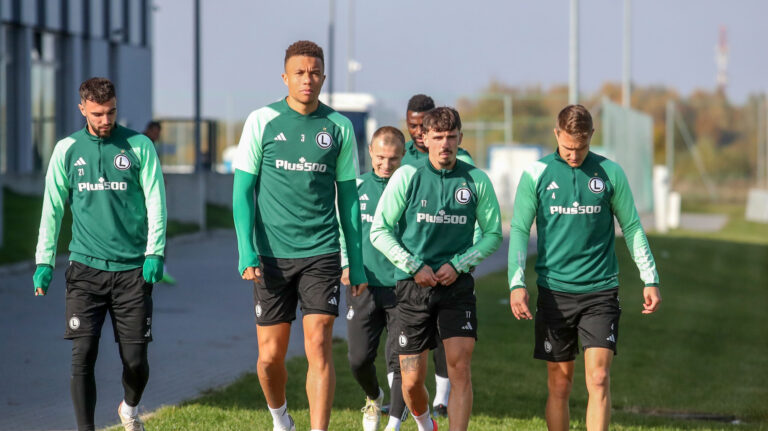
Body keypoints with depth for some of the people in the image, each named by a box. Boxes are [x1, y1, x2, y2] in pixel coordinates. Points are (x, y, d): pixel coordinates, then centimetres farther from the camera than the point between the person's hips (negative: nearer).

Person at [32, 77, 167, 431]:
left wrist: (155, 252, -8)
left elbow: (155, 202, 2)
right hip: (85, 269, 1)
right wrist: (44, 260, 3)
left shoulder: (139, 146, 3)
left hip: (133, 269, 0)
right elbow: (52, 208, 9)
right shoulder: (67, 150, 7)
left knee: (135, 359, 3)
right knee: (83, 355, -9)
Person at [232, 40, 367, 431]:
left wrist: (357, 264, 8)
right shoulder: (262, 121, 0)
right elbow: (242, 190, 1)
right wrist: (246, 252, -10)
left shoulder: (339, 127, 5)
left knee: (318, 347, -12)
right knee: (270, 355, 5)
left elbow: (349, 196, 11)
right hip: (272, 255, 0)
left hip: (322, 255, 0)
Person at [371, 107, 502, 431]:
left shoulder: (476, 180, 0)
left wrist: (458, 264, -6)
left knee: (460, 366, -16)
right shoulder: (407, 176, -3)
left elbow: (493, 234, 8)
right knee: (411, 381, 3)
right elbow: (379, 231, 0)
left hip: (457, 285, 0)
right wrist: (414, 267, -9)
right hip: (413, 286, 0)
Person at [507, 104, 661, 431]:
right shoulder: (536, 174, 1)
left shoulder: (610, 173, 3)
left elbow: (632, 228, 10)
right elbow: (519, 230, 1)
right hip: (554, 291, 0)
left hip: (600, 290, 0)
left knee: (599, 378, -11)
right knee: (559, 383, 6)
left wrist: (650, 280, 6)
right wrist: (516, 283, -10)